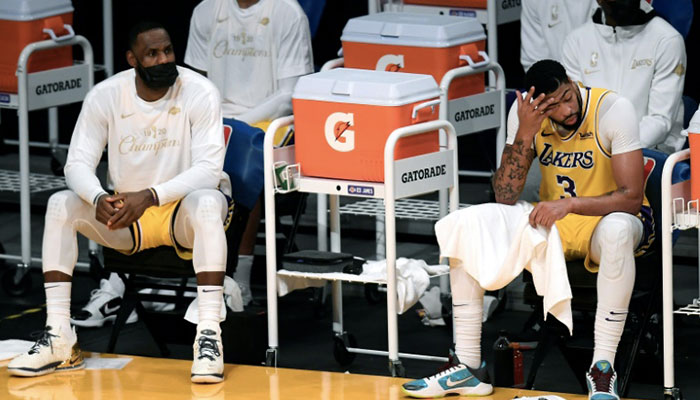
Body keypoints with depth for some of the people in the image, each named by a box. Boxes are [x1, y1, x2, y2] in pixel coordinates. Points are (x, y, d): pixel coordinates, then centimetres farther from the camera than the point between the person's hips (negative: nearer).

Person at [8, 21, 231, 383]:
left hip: (184, 209, -3)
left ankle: (209, 336, -42)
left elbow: (208, 170, -22)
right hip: (127, 217, 3)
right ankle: (58, 339, -23)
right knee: (60, 205, -20)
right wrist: (99, 200, -32)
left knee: (207, 202, -38)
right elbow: (78, 163, -9)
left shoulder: (199, 93, -15)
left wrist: (150, 196, -37)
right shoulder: (105, 96, -6)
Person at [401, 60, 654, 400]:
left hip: (604, 220, -4)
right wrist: (524, 135, -25)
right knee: (465, 225, -15)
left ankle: (603, 371, -37)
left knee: (617, 230, -42)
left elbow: (632, 197, -24)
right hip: (552, 222, 4)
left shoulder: (612, 109, -20)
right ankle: (468, 366, -12)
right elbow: (505, 197, -12)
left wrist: (570, 204, -37)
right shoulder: (528, 114, -9)